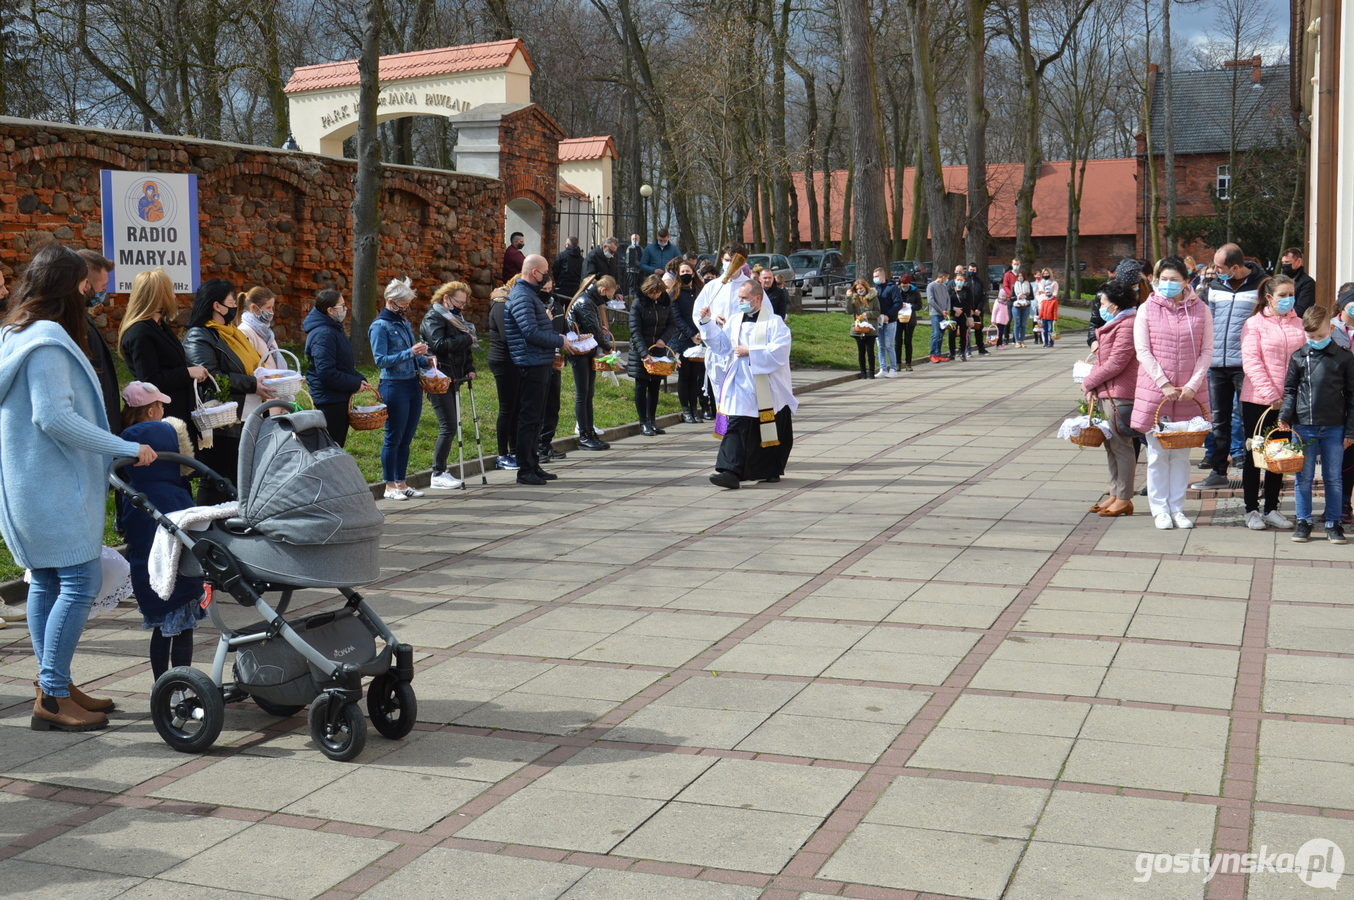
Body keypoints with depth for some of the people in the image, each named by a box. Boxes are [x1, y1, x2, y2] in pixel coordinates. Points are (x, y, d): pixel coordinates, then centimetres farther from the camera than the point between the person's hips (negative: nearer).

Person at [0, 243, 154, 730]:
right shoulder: (48, 340, -17)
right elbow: (55, 417, -23)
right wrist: (126, 448, -20)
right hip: (53, 485, -11)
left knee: (47, 583, 13)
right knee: (79, 582, -8)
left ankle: (55, 687, 20)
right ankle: (52, 699, -5)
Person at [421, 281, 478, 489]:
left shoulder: (455, 318, 20)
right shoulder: (433, 318, -8)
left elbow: (464, 347, 22)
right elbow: (439, 345, -23)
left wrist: (469, 368, 7)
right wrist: (467, 339, -16)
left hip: (454, 378, 9)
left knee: (450, 425, 8)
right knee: (448, 426, -12)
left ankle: (441, 471, 13)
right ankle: (438, 475, -8)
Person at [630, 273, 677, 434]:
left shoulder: (665, 302, 2)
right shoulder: (637, 304, -11)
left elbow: (672, 324, 7)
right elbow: (635, 331, -15)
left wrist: (664, 339, -13)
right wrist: (644, 353, -25)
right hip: (641, 351, -4)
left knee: (655, 386, 8)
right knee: (641, 386, 2)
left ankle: (652, 421, 16)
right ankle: (643, 423, 5)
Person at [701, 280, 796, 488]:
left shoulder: (774, 323, -7)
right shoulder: (734, 321, 9)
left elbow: (779, 352, -17)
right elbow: (720, 346, 9)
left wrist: (749, 352, -18)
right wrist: (707, 323, -2)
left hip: (768, 390, -3)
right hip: (741, 388, 3)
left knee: (770, 432, 10)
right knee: (736, 429, -8)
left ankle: (771, 470, 27)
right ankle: (731, 472, -14)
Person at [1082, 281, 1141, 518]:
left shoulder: (1127, 325, -15)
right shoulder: (1114, 325, 20)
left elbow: (1115, 363, -20)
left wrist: (1089, 382, -9)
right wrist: (1093, 386, 6)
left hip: (1120, 395, -10)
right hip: (1107, 393, 11)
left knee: (1121, 445, -6)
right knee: (1111, 445, 12)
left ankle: (1124, 500, -1)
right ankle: (1114, 496, 18)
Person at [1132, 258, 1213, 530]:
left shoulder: (1200, 310, 3)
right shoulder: (1147, 310, 1)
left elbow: (1207, 351, 2)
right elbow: (1143, 351, -3)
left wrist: (1193, 384, -9)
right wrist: (1164, 384, -11)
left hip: (1189, 393, 1)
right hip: (1154, 390, -1)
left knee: (1181, 453, 8)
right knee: (1158, 454, 4)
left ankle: (1177, 508, 17)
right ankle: (1160, 509, 13)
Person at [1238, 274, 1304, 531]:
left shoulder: (1299, 324, 7)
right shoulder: (1254, 323, -4)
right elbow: (1251, 362, -10)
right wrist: (1270, 395, -17)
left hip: (1287, 401, 4)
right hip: (1257, 400, -3)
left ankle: (1271, 509, 19)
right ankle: (1252, 510, 13)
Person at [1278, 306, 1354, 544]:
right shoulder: (1298, 357, 4)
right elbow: (1290, 389, 10)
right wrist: (1285, 416, -5)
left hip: (1334, 428, -1)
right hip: (1303, 426, 1)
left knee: (1333, 477, 6)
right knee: (1304, 477, 5)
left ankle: (1333, 524, 14)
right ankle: (1303, 522, 15)